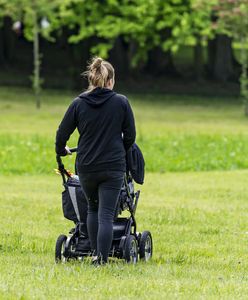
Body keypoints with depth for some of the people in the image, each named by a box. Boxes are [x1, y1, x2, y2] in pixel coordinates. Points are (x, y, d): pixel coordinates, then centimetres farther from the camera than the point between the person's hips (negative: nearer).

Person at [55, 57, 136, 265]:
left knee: (93, 209, 21)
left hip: (86, 167, 2)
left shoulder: (79, 103, 0)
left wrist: (61, 150, 25)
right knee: (106, 214, -1)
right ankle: (102, 258, -8)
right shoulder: (121, 102, -2)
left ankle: (96, 253, 21)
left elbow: (62, 133, 4)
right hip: (113, 167, -2)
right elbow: (130, 135, 2)